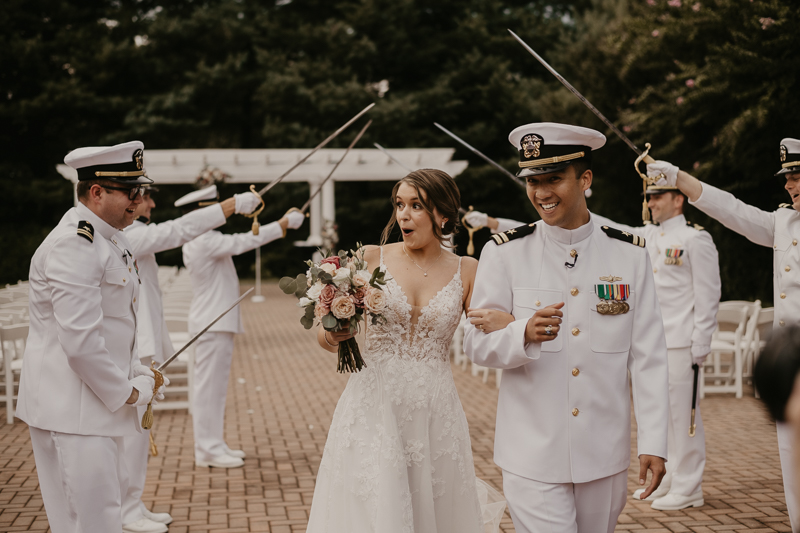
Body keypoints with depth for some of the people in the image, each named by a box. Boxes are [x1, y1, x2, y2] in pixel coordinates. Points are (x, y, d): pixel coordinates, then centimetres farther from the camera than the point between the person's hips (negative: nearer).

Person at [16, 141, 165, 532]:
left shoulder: (111, 238, 13)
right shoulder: (74, 244, -20)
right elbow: (81, 341, -26)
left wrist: (139, 376, 7)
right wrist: (126, 393, -14)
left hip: (102, 401, 11)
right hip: (70, 409, -10)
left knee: (111, 496, 20)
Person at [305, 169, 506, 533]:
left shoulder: (465, 271, 3)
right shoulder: (371, 258, 1)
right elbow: (325, 335, 4)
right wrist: (332, 336, -18)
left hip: (434, 415, 1)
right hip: (373, 408, -1)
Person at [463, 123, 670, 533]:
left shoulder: (630, 255, 2)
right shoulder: (503, 254, -2)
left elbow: (649, 356, 2)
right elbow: (476, 343, -3)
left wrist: (653, 442, -3)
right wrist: (524, 334, -24)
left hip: (606, 455, 2)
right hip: (532, 457, -2)